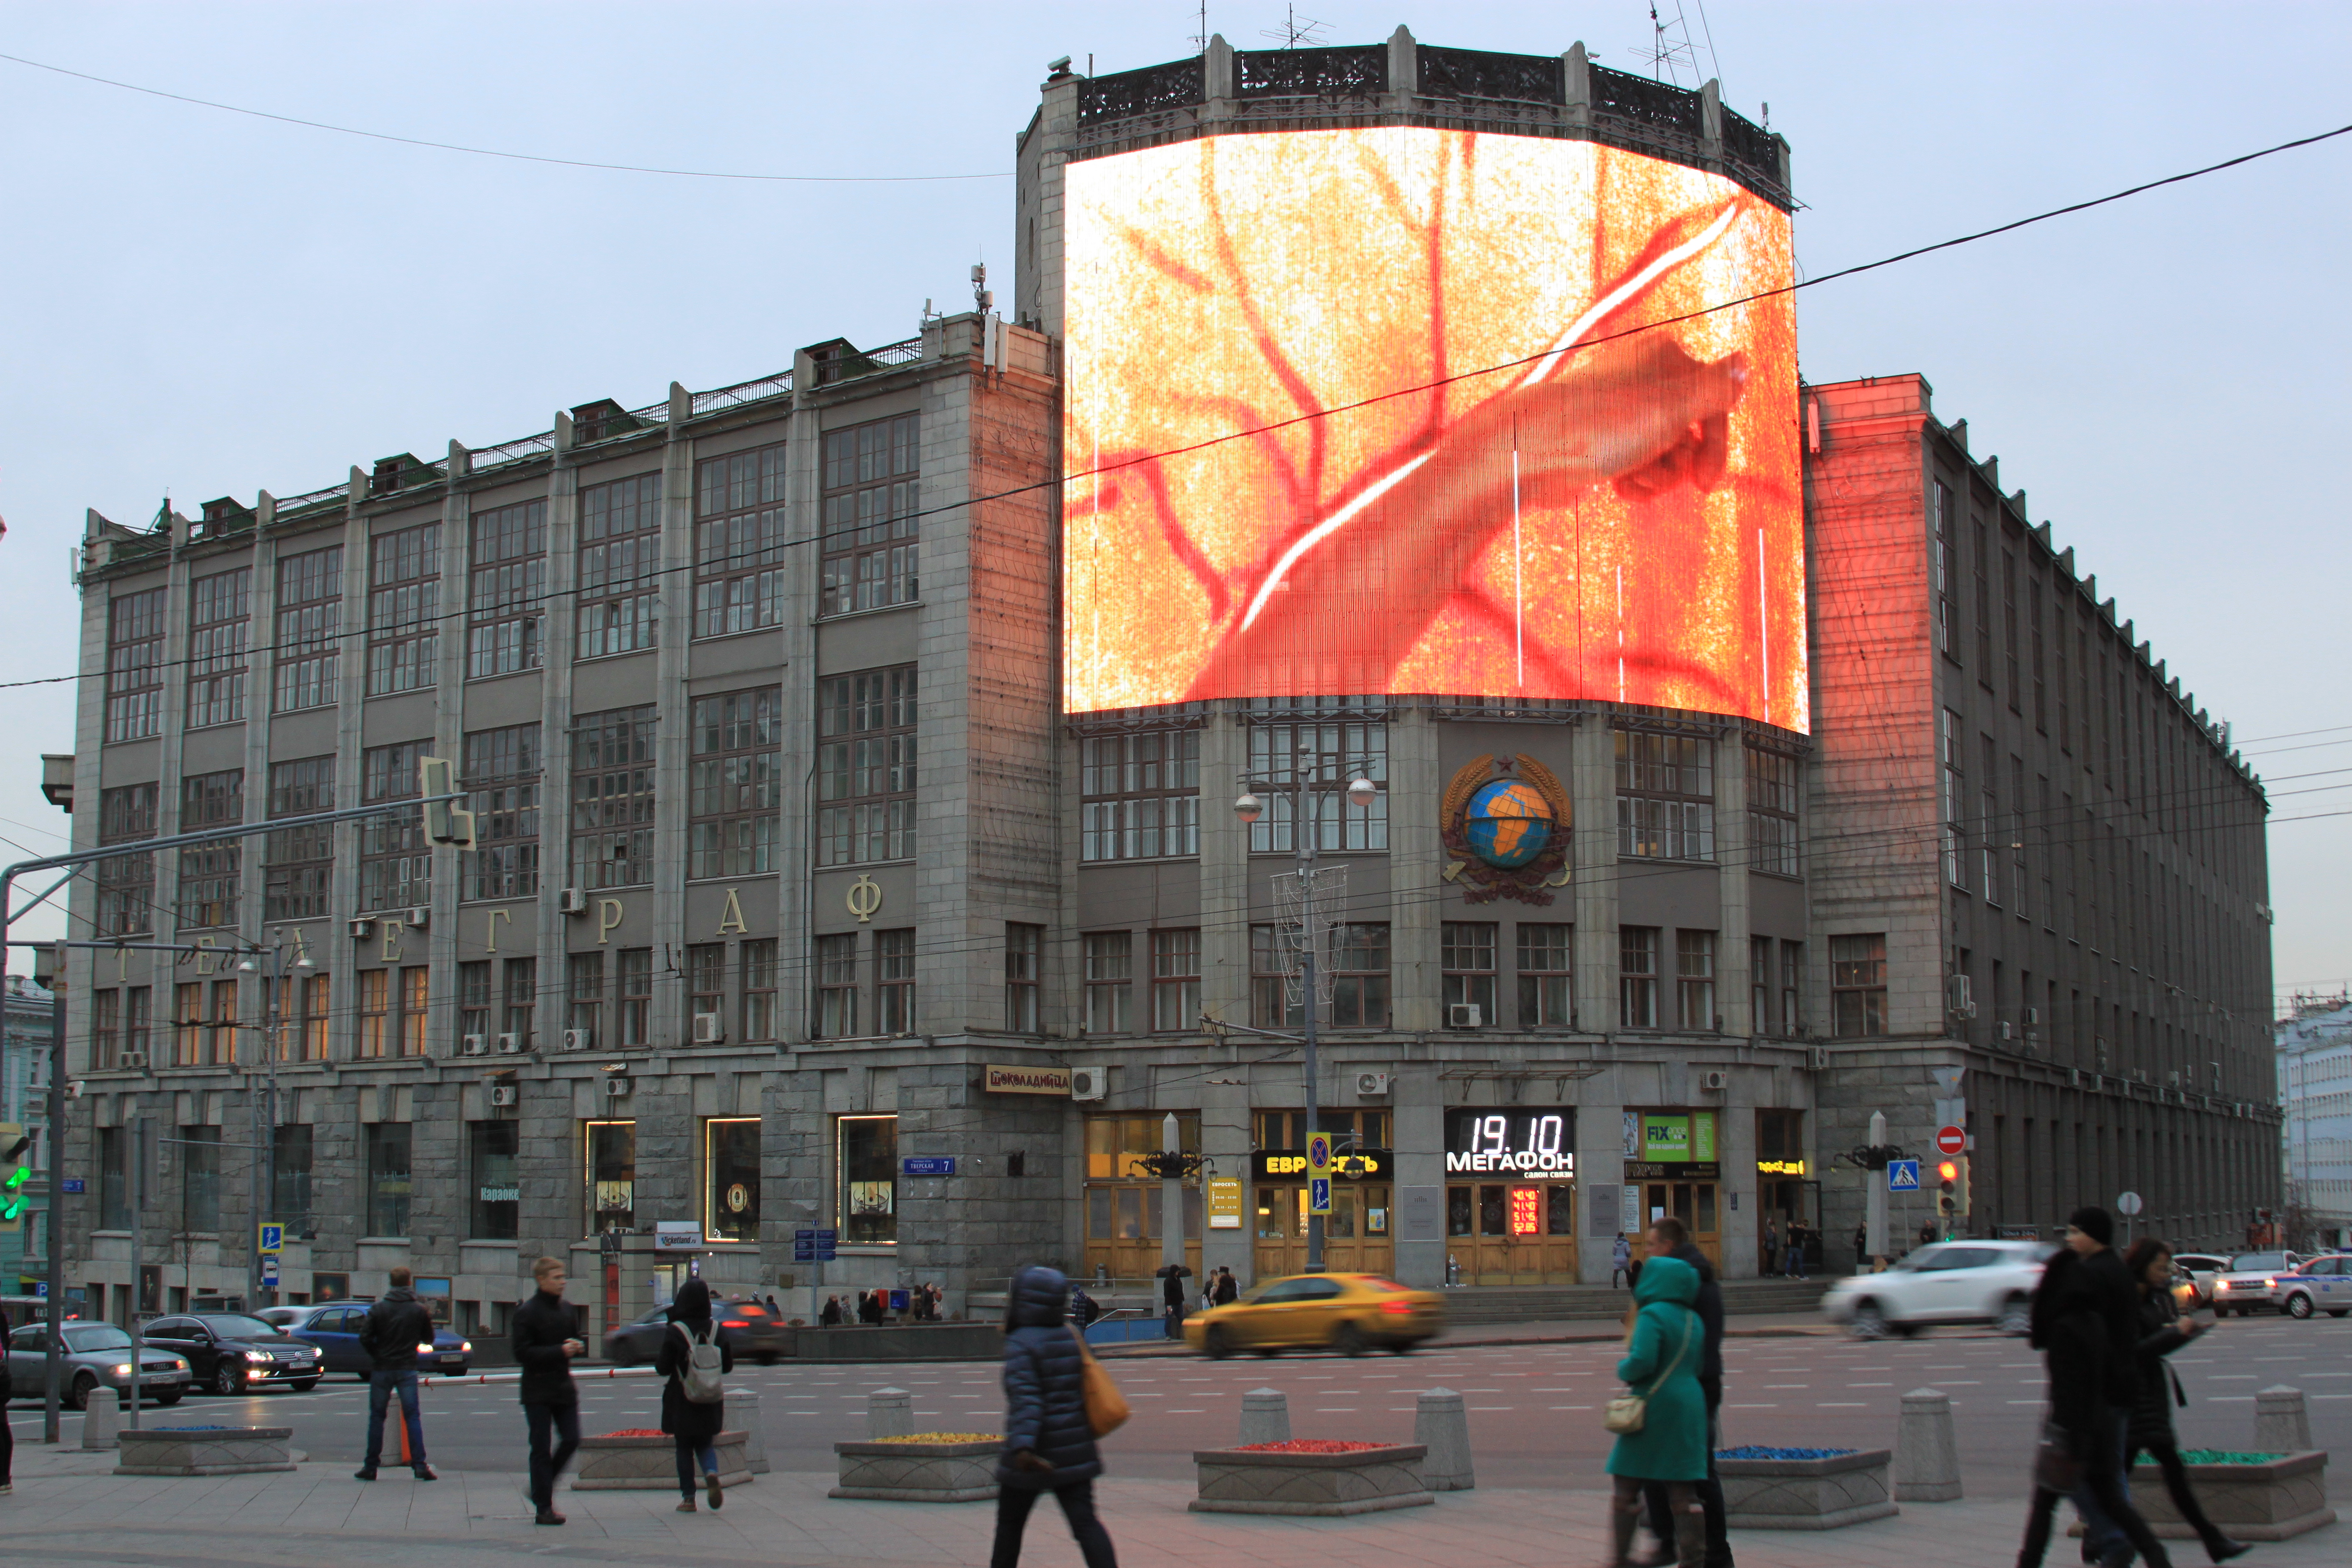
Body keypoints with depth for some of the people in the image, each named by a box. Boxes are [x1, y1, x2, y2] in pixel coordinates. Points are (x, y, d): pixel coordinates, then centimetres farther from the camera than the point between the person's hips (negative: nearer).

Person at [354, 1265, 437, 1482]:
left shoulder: (378, 1309, -5)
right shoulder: (419, 1310, -2)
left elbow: (365, 1338, -8)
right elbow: (428, 1338, 7)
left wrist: (376, 1355, 7)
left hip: (381, 1369, 0)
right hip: (407, 1370, 0)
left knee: (376, 1417, 9)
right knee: (412, 1417, 3)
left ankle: (370, 1467, 11)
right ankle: (419, 1465, -4)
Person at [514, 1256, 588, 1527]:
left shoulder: (565, 1310, 12)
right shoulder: (527, 1313, -9)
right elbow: (523, 1353, -16)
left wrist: (577, 1346, 2)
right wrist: (560, 1351, -21)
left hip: (563, 1387, 6)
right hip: (538, 1390, -6)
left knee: (571, 1440, 2)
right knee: (541, 1449, -2)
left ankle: (540, 1491, 20)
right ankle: (544, 1507, 4)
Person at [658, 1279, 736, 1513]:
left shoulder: (675, 1332, -14)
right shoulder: (716, 1330, -4)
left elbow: (663, 1368, -12)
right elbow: (728, 1365, 3)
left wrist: (658, 1362, 9)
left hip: (682, 1401, -3)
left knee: (684, 1449, 10)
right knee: (705, 1443, 17)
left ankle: (688, 1498, 9)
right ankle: (711, 1472, -13)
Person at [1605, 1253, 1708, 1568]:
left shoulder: (1653, 1315, -13)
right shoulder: (1694, 1320, 11)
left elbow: (1642, 1361, -23)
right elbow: (1697, 1363, 16)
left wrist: (1623, 1370, -3)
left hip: (1654, 1407, -6)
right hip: (1690, 1406, 7)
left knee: (1627, 1486, 6)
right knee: (1682, 1492, 7)